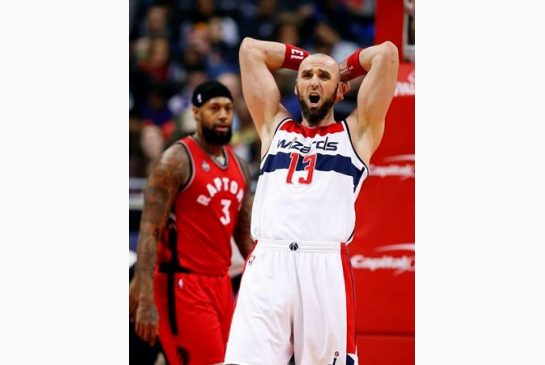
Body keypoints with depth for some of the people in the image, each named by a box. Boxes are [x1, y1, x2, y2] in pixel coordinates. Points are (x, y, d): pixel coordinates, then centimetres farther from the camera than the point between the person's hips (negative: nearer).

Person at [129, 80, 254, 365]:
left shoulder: (238, 167, 13)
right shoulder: (177, 160, -10)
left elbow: (245, 235, 20)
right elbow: (149, 232, -15)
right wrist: (146, 300, -23)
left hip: (220, 284, 8)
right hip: (183, 285, -8)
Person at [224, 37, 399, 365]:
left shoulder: (356, 132, 18)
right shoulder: (275, 126, 25)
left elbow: (387, 53, 13)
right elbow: (250, 49, 27)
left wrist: (346, 68, 29)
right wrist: (304, 59, 34)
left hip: (326, 267, -1)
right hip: (267, 264, 2)